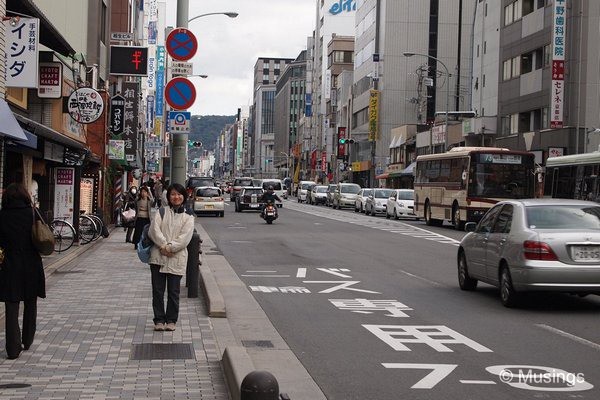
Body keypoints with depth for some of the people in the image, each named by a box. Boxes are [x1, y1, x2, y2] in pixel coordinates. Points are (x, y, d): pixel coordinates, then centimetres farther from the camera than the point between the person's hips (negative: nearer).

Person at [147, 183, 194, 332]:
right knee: (158, 290, 3)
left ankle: (171, 320, 15)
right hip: (158, 257, 1)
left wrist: (170, 248, -15)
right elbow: (154, 230, -4)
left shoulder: (188, 217, 5)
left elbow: (185, 237, -7)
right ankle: (159, 320, 12)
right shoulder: (161, 212, 8)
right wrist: (164, 246, -16)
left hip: (176, 259, -1)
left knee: (173, 292, 3)